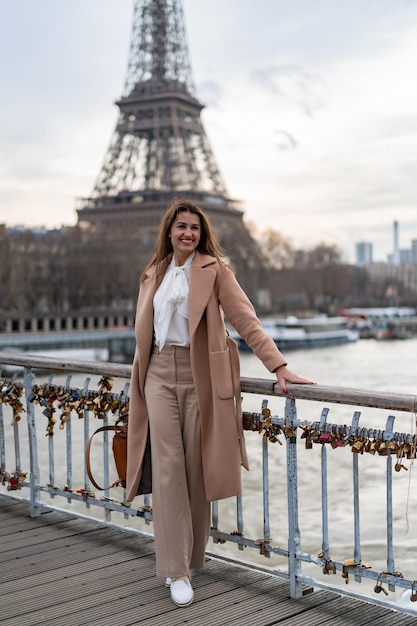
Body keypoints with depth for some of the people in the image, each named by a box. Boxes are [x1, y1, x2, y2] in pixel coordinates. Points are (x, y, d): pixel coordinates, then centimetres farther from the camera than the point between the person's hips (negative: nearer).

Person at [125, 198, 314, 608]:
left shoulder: (214, 270, -1)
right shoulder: (153, 274, 12)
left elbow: (245, 319, -10)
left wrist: (278, 366, -18)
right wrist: (141, 373, 18)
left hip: (199, 375, -3)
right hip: (160, 374, 3)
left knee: (195, 467, 3)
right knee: (168, 466, -5)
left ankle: (191, 557, 21)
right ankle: (175, 570, -1)